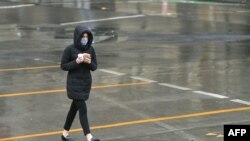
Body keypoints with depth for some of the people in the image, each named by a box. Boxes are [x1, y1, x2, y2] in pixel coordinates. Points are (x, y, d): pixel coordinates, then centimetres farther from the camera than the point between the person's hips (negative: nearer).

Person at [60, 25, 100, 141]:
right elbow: (63, 66, -9)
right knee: (82, 109, -13)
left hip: (86, 82, 5)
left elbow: (94, 67, 4)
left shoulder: (90, 49, 0)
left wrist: (89, 62, -17)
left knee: (75, 107, 16)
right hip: (74, 83, -5)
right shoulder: (70, 49, -12)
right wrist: (77, 61, -22)